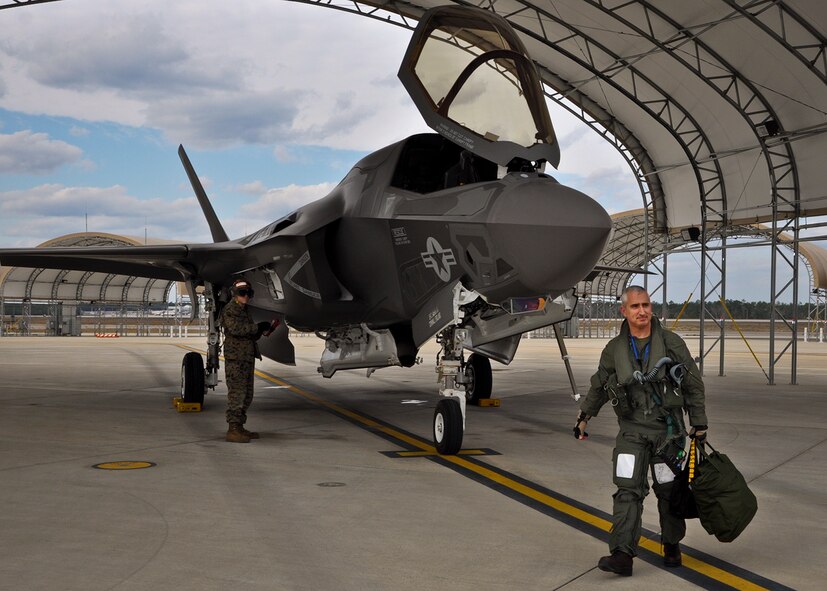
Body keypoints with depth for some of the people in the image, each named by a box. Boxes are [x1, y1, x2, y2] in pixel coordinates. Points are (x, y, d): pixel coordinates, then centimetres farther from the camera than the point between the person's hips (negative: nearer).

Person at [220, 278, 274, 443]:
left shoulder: (245, 310, 21)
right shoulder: (229, 310, -7)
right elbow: (235, 328, -24)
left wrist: (261, 330, 6)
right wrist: (258, 327, -21)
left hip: (248, 358, 10)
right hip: (235, 357, -9)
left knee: (247, 395, 12)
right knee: (236, 393, -11)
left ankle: (239, 427, 20)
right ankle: (232, 430, -10)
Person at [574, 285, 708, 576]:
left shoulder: (672, 343, -3)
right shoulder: (614, 350, 2)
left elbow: (693, 385, 4)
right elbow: (598, 386, 16)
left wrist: (699, 423, 5)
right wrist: (583, 417, 20)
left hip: (667, 429, -1)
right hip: (631, 430, 1)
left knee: (669, 491, 9)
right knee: (628, 490, -9)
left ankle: (672, 546, 28)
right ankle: (622, 554, -13)